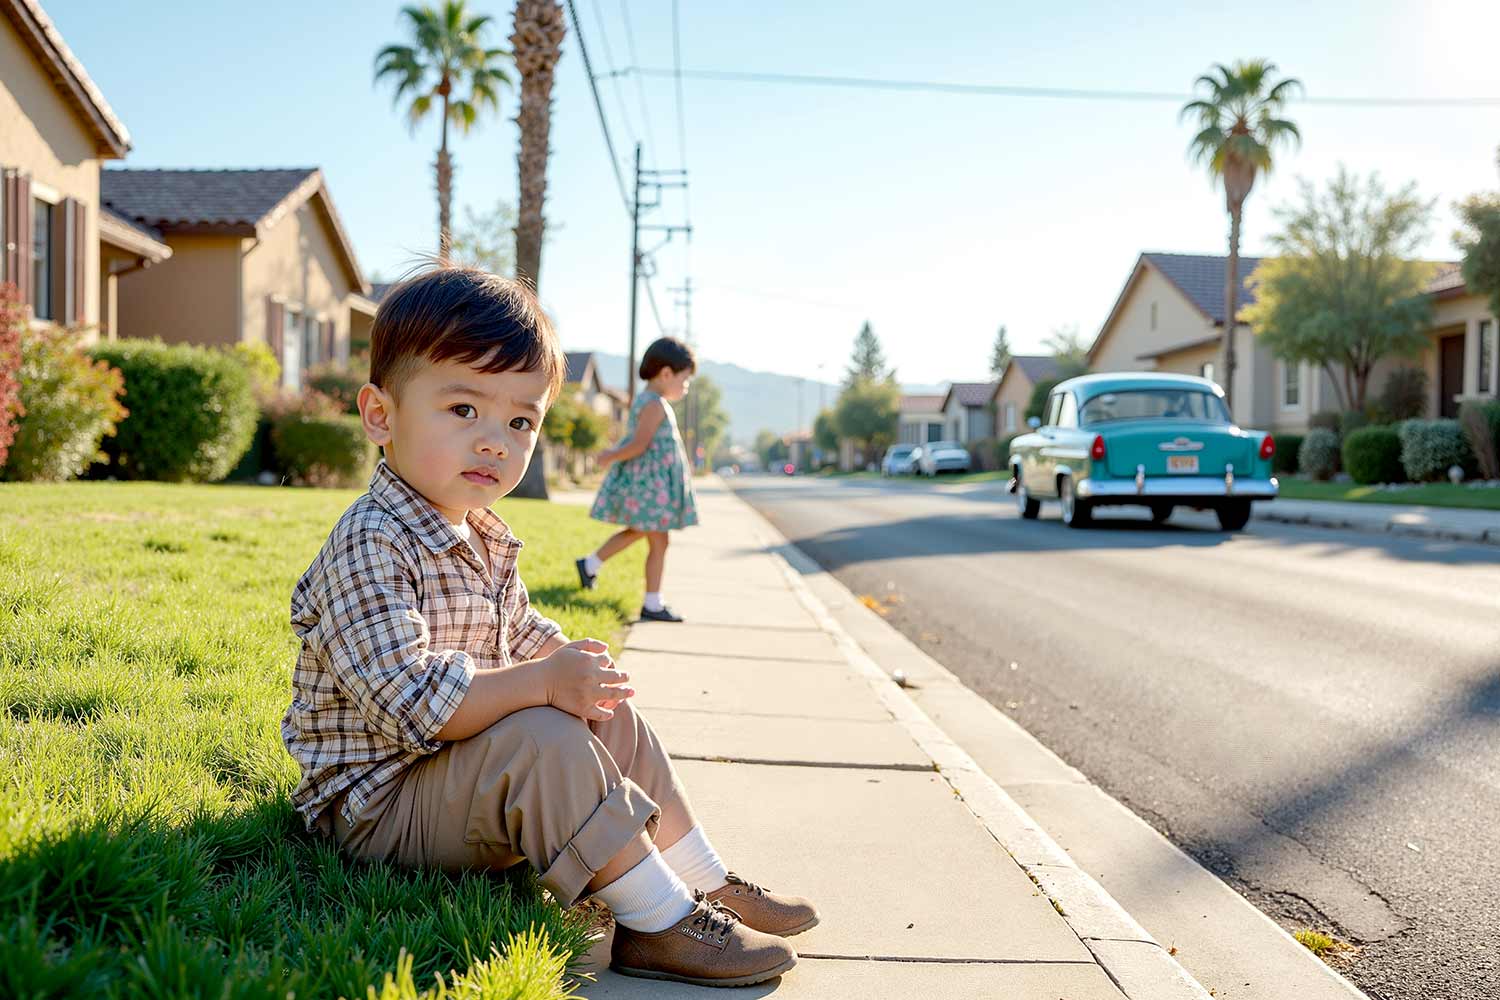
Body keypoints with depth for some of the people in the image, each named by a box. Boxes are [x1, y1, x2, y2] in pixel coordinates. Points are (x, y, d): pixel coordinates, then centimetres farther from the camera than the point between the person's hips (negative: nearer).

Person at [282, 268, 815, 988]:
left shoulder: (484, 538, 7)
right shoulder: (370, 546, -25)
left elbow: (520, 631, 22)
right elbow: (408, 699, -34)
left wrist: (573, 661, 0)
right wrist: (545, 683, -33)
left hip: (457, 773, 10)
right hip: (378, 799, -10)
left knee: (621, 726, 10)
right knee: (544, 742, -32)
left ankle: (706, 884, 17)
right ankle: (659, 924, -23)